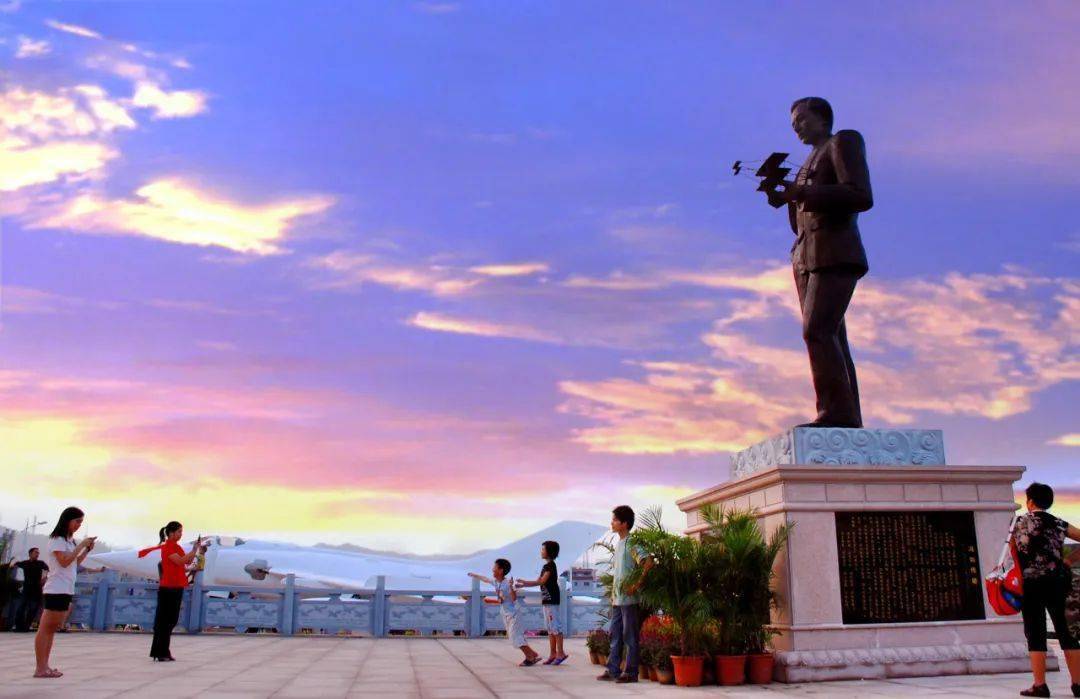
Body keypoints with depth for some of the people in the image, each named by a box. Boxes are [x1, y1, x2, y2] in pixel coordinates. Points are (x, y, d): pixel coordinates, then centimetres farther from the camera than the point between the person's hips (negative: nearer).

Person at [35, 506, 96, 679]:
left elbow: (75, 563, 19)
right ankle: (40, 668, -10)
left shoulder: (70, 540, 17)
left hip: (66, 590, 9)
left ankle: (44, 667, 8)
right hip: (56, 589, -9)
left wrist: (87, 550, 6)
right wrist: (81, 545, -16)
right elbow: (64, 561, -19)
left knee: (52, 628, 7)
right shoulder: (56, 539, -8)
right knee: (45, 629, -8)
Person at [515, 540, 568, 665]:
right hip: (546, 600, 10)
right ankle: (553, 653, 13)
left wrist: (524, 582, -15)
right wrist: (522, 585, 9)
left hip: (552, 600, -10)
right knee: (549, 628, 10)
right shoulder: (546, 566, 17)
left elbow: (542, 581, -19)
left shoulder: (550, 565, -11)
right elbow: (538, 582, 16)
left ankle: (561, 653, -6)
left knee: (555, 626, -8)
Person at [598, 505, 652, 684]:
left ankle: (631, 672, 6)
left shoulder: (632, 543, -12)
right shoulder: (618, 544, 15)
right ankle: (612, 670, 16)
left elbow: (648, 563, -24)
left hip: (629, 599, -9)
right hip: (617, 599, 9)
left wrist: (636, 586, -21)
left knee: (630, 636, -1)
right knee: (615, 635, 11)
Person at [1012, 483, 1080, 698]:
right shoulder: (1059, 523, 8)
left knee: (1035, 633, -1)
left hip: (1032, 583, -4)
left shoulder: (1021, 521, -2)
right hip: (1057, 582, 4)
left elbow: (1014, 551, -2)